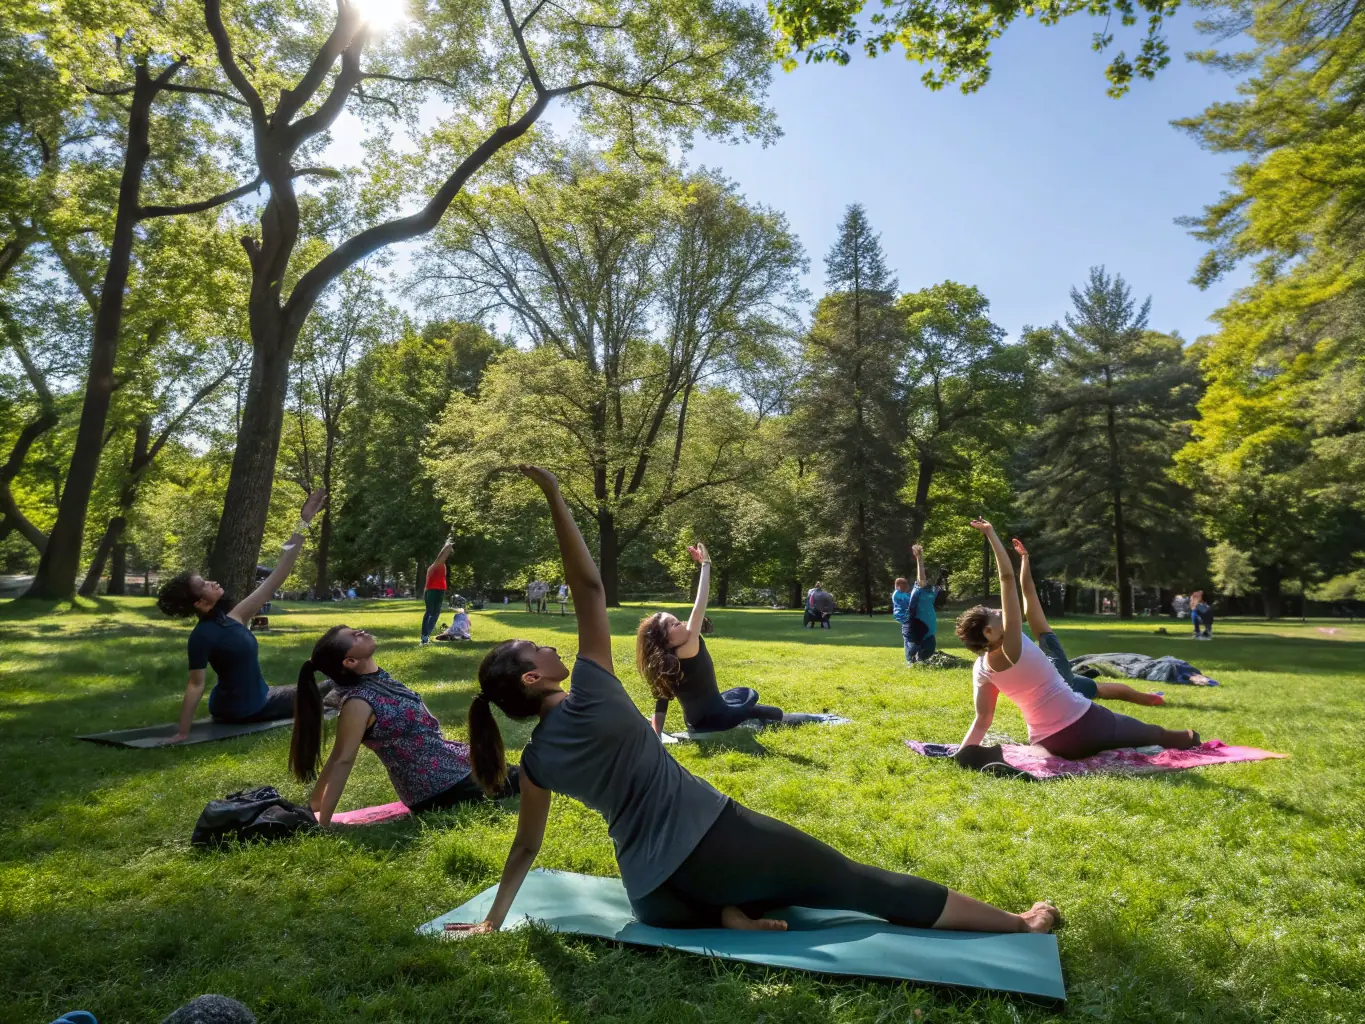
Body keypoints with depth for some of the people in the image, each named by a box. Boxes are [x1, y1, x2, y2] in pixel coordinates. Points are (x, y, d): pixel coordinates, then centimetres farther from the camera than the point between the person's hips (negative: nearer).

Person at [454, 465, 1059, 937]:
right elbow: (589, 587, -11)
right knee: (859, 885, 4)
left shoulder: (536, 761, 6)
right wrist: (554, 496, -10)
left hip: (651, 894, 6)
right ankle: (1017, 923, 10)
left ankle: (726, 912, 6)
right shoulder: (588, 693, -11)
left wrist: (493, 919, 29)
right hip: (712, 838, -5)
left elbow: (526, 846, 13)